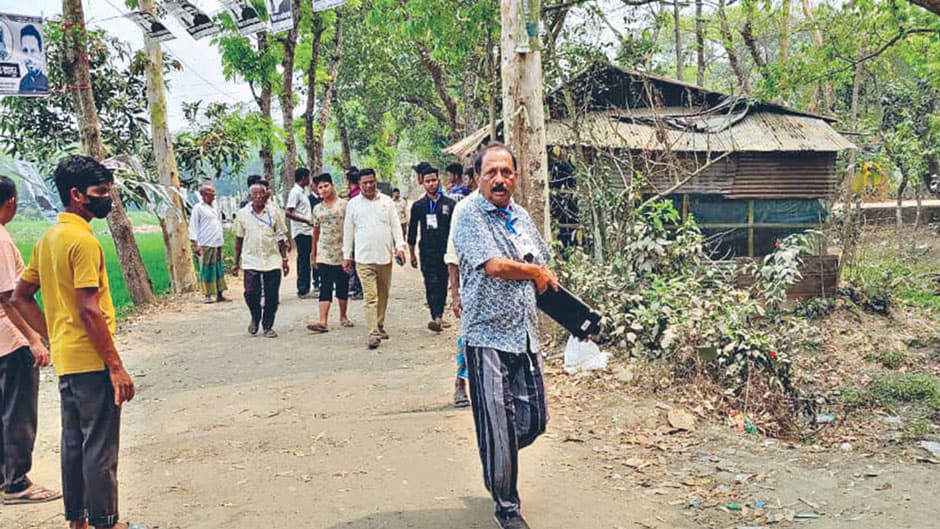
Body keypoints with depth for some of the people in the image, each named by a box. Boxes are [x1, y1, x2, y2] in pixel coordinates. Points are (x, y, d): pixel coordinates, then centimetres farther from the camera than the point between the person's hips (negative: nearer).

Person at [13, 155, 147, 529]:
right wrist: (117, 367, -19)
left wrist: (54, 338, 14)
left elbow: (21, 297, 15)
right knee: (101, 449, 2)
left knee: (74, 443, 17)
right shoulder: (83, 240, -17)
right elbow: (88, 310, -22)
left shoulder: (47, 239, 11)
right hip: (92, 362, -9)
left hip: (65, 360, 9)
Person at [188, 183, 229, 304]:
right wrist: (196, 244, -14)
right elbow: (193, 227, -7)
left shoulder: (215, 207, 14)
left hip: (218, 244, 6)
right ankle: (208, 295, 5)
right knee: (207, 270, -2)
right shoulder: (198, 208, -5)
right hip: (205, 244, -6)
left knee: (219, 269, 8)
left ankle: (220, 294, 14)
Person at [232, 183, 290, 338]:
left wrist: (284, 259, 5)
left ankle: (268, 326, 16)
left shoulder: (273, 212, 4)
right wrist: (236, 263, 9)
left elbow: (281, 238, 8)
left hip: (272, 260, 1)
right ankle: (255, 318, 20)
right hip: (251, 260, 0)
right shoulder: (242, 214, 4)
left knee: (272, 296, 1)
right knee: (251, 293, -9)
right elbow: (239, 239, 9)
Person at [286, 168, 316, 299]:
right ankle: (303, 290, -3)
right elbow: (288, 213, -20)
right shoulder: (295, 192, -11)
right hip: (301, 231, -10)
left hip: (306, 231, 10)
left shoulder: (302, 192, 18)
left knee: (304, 261, 11)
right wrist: (306, 221, -21)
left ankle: (303, 289, 17)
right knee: (304, 261, -7)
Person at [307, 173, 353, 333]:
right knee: (325, 287, -7)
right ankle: (323, 321, -14)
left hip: (341, 253, -2)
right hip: (324, 254, 2)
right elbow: (316, 231, 17)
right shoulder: (317, 209, 9)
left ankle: (343, 316, 24)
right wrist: (313, 253, 18)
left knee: (343, 287, 7)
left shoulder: (344, 205, -2)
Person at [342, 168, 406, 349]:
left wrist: (399, 246, -4)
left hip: (385, 256, 2)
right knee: (370, 297, -9)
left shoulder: (387, 201, 8)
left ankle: (380, 325, 30)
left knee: (383, 294, 13)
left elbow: (395, 225, 8)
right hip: (364, 258, -2)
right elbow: (348, 231, 9)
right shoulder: (353, 204, 5)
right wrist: (346, 256, 8)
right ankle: (374, 333, -10)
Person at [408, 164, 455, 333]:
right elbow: (412, 232, 11)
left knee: (443, 284, 8)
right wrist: (412, 254, 11)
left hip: (446, 251, 1)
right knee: (432, 284, -12)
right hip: (427, 252, -1)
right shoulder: (418, 206, 5)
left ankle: (439, 317, 20)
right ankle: (436, 318, -20)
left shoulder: (449, 204, 5)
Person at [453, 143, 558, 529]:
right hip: (488, 336, -6)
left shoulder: (522, 217, 14)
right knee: (498, 427, 1)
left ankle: (498, 456, 41)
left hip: (525, 334, 6)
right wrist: (536, 272, -5)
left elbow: (544, 268, 24)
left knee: (534, 420, 10)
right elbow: (493, 265, -21)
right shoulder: (470, 217, -8)